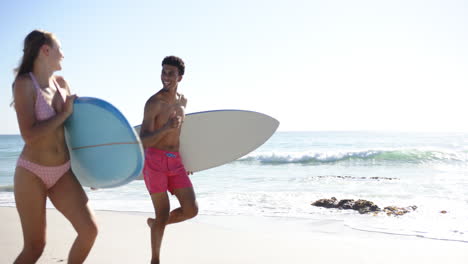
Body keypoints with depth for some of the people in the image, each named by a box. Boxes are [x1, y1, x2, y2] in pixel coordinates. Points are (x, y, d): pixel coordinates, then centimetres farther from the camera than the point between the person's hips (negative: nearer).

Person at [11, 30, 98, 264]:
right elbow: (29, 135, -24)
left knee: (89, 230, -2)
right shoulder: (24, 83, -13)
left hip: (63, 173, 6)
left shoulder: (61, 83, 6)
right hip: (31, 173, -6)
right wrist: (64, 114, -15)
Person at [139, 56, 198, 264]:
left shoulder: (183, 101, 10)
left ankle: (155, 223, 28)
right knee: (163, 215, -1)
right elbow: (144, 141, -18)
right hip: (155, 161, -6)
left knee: (191, 210, 0)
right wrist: (166, 128, -35)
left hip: (176, 162, 6)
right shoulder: (154, 103, -12)